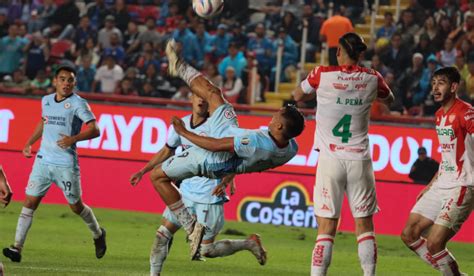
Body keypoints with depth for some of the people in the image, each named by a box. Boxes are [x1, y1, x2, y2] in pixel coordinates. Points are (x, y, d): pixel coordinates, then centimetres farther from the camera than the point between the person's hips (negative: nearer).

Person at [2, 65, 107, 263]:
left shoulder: (78, 104, -9)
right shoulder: (46, 101, 9)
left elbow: (94, 130, -16)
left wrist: (73, 139, -30)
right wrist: (29, 143, 23)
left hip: (66, 164, -4)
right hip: (43, 160, 4)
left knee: (76, 206, 8)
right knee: (30, 201, -6)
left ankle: (98, 235, 35)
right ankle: (17, 248, -7)